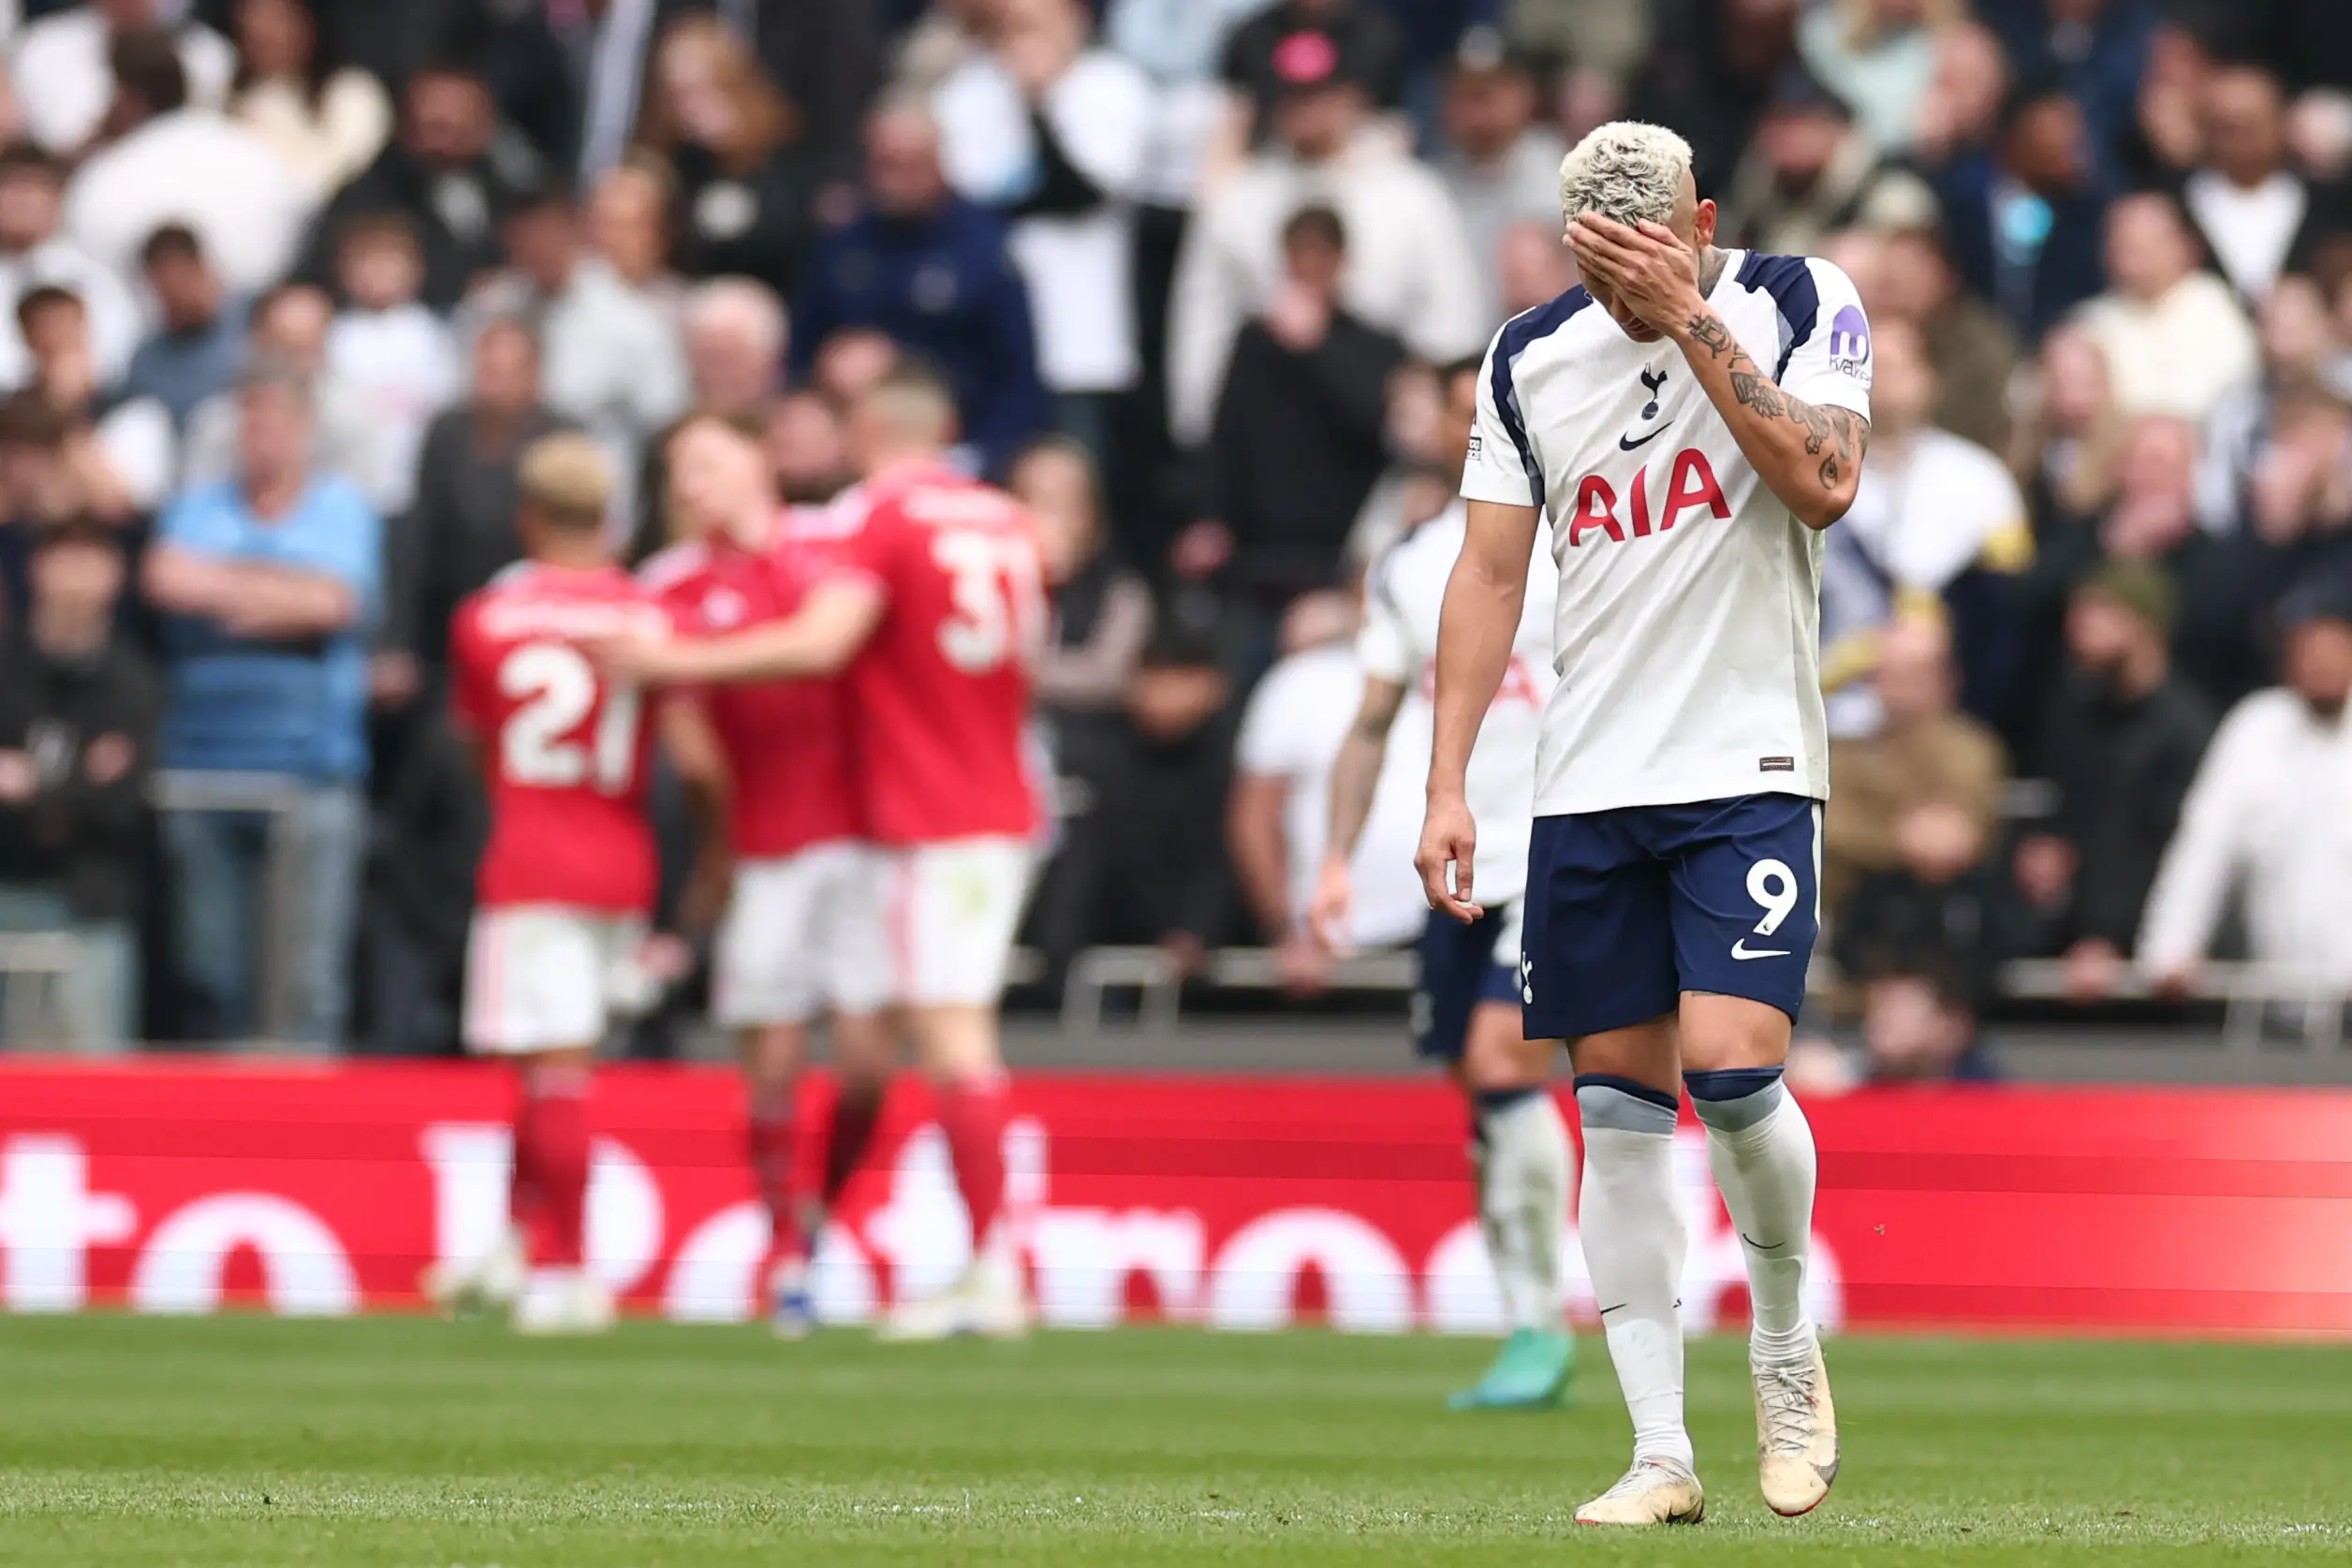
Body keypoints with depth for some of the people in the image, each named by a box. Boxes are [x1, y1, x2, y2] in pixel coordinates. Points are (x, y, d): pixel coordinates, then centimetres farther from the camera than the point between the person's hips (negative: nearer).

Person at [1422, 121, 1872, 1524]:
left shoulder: (1798, 303, -2)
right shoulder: (1532, 357, 7)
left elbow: (1823, 486, -17)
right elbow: (1491, 575, 10)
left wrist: (1690, 317, -19)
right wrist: (1446, 787, 3)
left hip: (1749, 770, -4)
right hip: (1590, 782, 4)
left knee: (1733, 1067, -18)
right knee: (1619, 1106, 1)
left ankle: (1787, 1340, 9)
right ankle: (1663, 1452, 5)